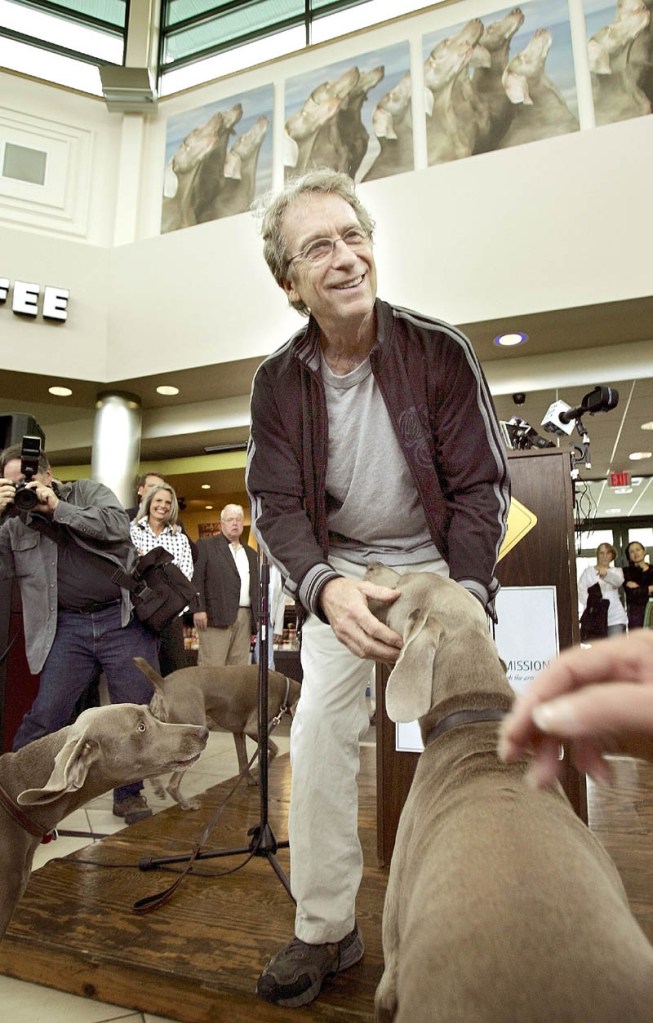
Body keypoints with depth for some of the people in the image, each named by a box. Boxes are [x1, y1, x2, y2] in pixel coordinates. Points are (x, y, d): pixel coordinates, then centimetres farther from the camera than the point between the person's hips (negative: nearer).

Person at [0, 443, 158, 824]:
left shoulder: (90, 492, 4)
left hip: (124, 619, -1)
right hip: (68, 628, 2)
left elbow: (119, 525, -14)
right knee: (44, 717, -2)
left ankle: (129, 794, 22)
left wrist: (58, 508, -14)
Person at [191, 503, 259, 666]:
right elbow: (196, 579, -3)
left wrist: (257, 619, 13)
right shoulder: (206, 545, 6)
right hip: (216, 616, -5)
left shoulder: (251, 554, 22)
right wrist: (198, 609, -13)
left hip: (245, 617, 5)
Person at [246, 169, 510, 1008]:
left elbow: (480, 484, -9)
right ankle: (325, 928, 13)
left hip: (438, 562, -1)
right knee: (318, 732, -6)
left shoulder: (440, 352, -11)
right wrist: (323, 587, -29)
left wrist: (464, 596, -22)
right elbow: (276, 504, -10)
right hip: (338, 571, 2)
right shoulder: (278, 380, -5)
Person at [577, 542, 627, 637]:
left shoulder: (617, 571, 12)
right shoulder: (588, 571, 11)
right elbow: (581, 591, -1)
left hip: (615, 616, 1)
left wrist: (606, 574, -35)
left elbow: (618, 581, -13)